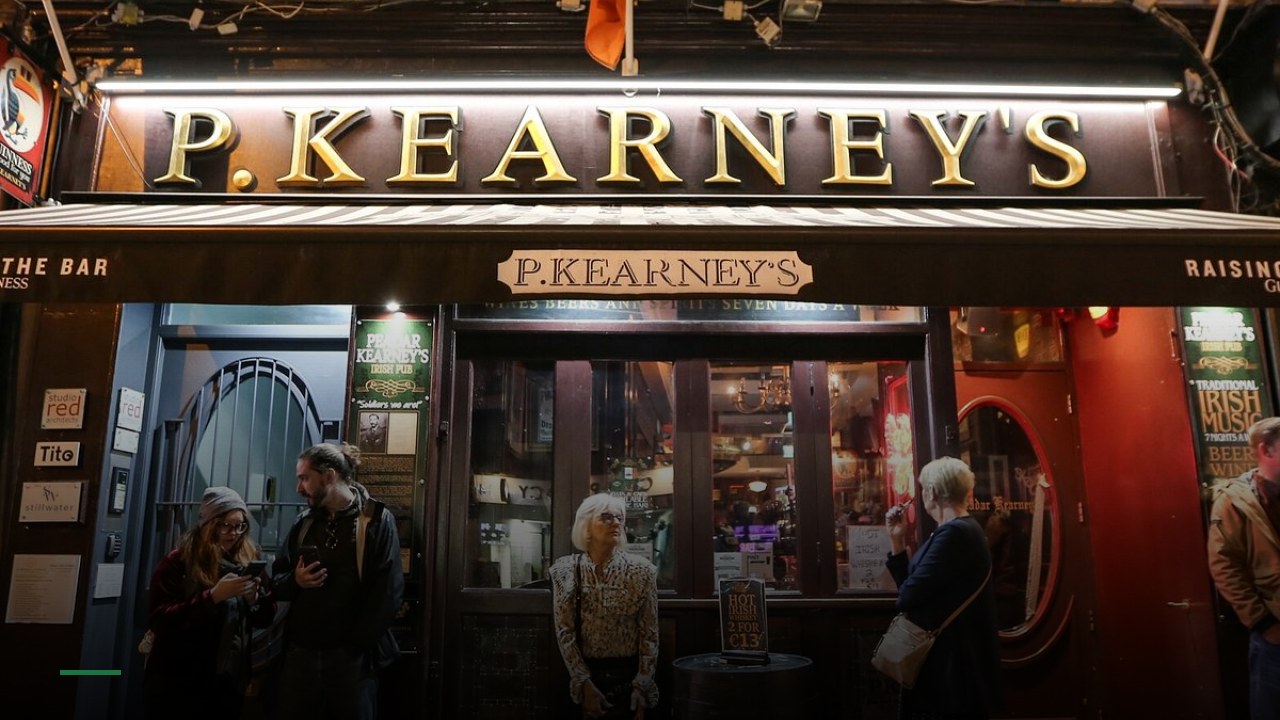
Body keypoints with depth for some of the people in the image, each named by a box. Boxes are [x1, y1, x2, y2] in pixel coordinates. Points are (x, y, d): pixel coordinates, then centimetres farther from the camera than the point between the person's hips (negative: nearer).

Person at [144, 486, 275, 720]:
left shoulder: (248, 560, 3)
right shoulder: (177, 562, -7)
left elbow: (265, 618, 6)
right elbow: (162, 620, -16)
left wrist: (254, 598, -15)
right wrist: (214, 596, -26)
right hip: (177, 685, -4)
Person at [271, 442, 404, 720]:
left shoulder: (376, 520, -6)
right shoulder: (303, 522, 11)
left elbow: (389, 590, -11)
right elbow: (278, 578, 16)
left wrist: (357, 644, -14)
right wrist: (295, 581, -6)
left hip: (351, 656, -5)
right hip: (301, 653, 5)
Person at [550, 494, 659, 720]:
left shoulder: (642, 570, -7)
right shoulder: (565, 570, -5)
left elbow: (649, 633, -5)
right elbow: (565, 631, -5)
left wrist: (642, 686, -11)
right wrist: (585, 683, -10)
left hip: (630, 675, 0)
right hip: (587, 673, 1)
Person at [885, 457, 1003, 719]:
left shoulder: (954, 533, -21)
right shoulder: (961, 530, 13)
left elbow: (909, 595, -24)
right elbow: (913, 585, 12)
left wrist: (905, 594, -1)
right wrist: (897, 540, 7)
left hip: (951, 659, -10)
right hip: (954, 656, 10)